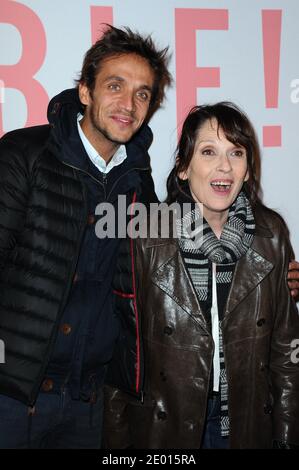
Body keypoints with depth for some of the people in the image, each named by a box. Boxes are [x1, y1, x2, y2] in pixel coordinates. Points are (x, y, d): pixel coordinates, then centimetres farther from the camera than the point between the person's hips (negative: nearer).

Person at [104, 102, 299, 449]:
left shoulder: (271, 235, -6)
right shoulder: (145, 238, -15)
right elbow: (121, 349, -9)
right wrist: (117, 440, -5)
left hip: (248, 423, 3)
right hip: (162, 427, -2)